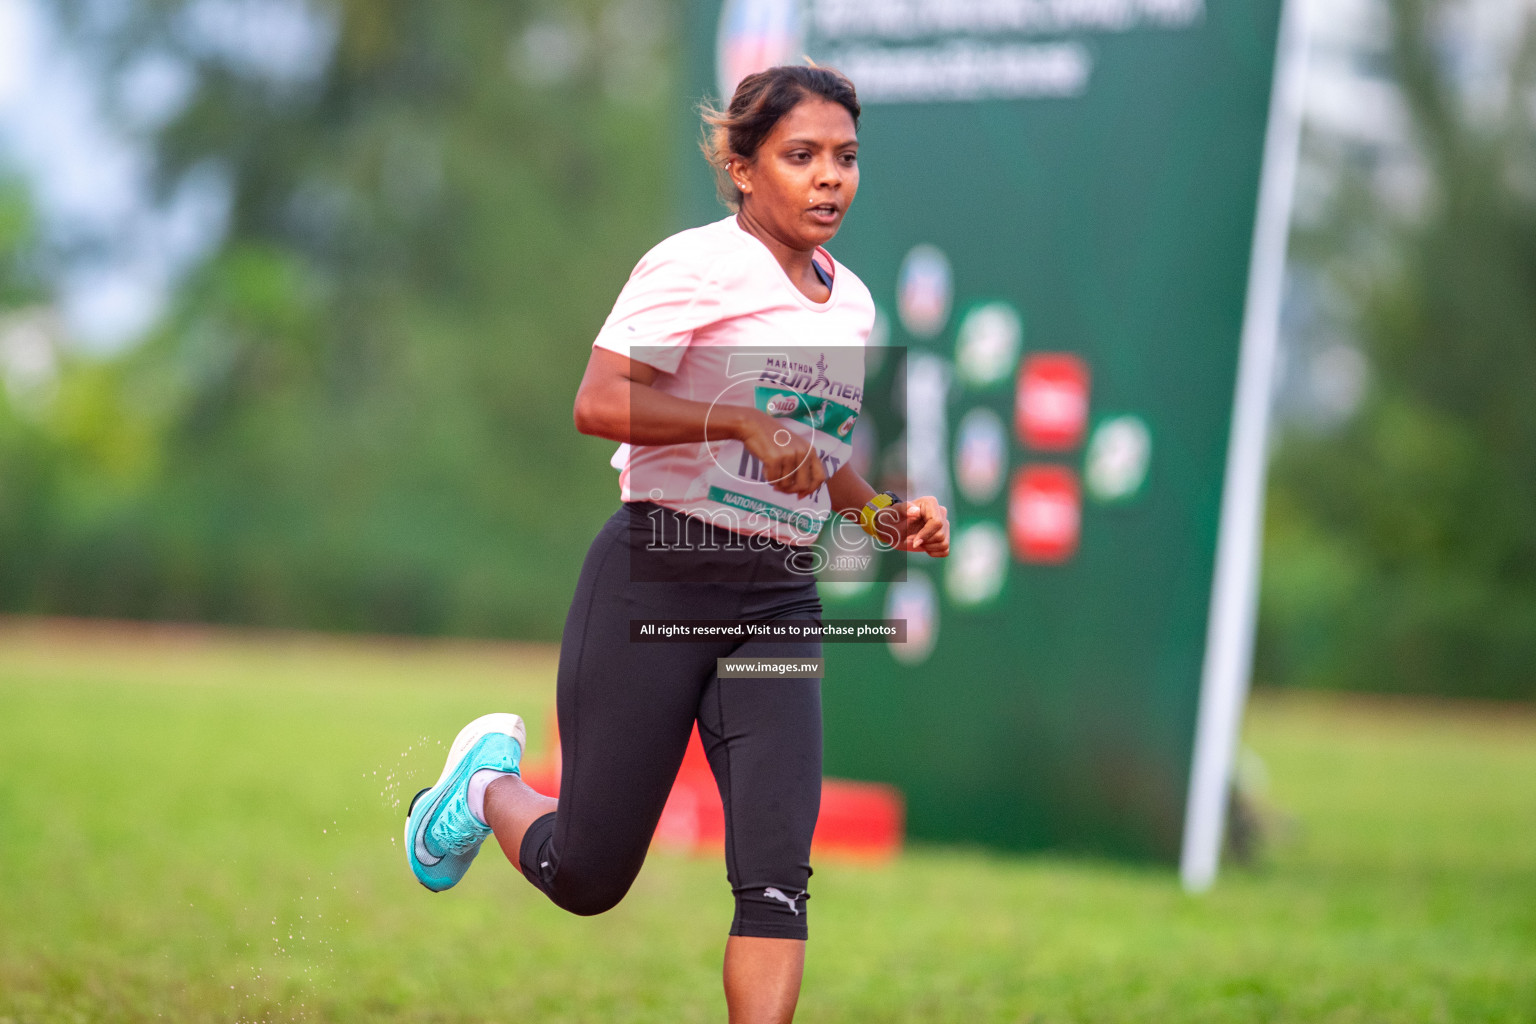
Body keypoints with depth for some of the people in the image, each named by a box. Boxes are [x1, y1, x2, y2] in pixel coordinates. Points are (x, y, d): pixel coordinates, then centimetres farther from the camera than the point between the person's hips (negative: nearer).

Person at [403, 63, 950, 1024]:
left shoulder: (852, 303, 15)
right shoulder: (698, 264, -9)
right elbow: (597, 404, -20)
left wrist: (886, 514, 11)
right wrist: (745, 421, -26)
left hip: (781, 599, 6)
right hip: (658, 576, -6)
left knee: (778, 871, -11)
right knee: (586, 878, 3)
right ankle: (490, 783, 36)